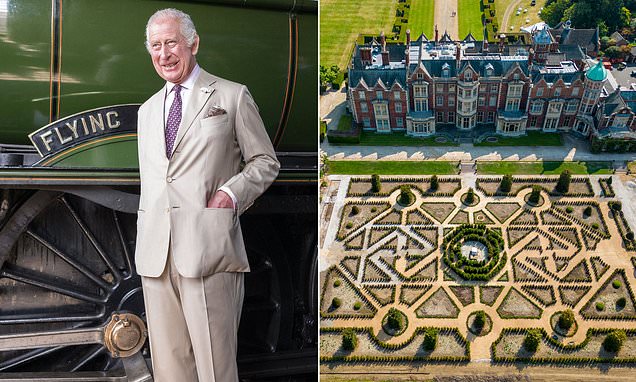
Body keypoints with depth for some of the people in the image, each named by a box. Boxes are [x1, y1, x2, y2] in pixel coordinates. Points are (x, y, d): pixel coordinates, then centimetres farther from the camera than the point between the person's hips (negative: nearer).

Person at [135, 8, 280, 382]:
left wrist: (231, 193, -11)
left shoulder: (233, 96, 6)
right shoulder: (147, 110, 22)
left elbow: (266, 162, 6)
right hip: (156, 250, 5)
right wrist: (145, 238, 16)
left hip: (207, 243, -5)